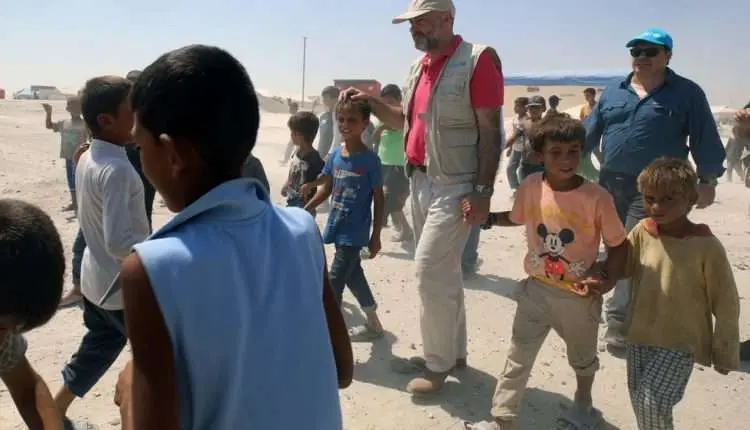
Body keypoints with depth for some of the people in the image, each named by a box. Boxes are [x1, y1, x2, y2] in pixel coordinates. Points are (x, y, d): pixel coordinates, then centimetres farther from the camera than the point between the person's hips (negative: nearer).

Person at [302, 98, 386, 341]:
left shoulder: (370, 160, -13)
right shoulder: (335, 155, 3)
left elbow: (379, 199, -9)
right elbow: (326, 188, 13)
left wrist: (376, 236, -9)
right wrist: (305, 211, 4)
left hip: (355, 232, -7)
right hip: (337, 228, 7)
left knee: (334, 282, -7)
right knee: (352, 276, 18)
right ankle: (374, 325, 35)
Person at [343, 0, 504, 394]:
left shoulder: (477, 60, -11)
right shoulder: (419, 66, 12)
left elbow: (491, 132, -14)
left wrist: (483, 191, -18)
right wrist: (370, 101, 9)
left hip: (455, 186, -8)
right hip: (420, 180, 8)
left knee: (430, 271, -6)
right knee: (442, 273, 15)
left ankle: (439, 362, 12)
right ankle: (452, 352, 29)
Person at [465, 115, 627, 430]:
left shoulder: (597, 198, -21)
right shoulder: (530, 187, -11)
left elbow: (619, 245, -10)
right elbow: (517, 218, 10)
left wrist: (604, 274, -25)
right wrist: (487, 218, -4)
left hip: (579, 295, -2)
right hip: (536, 289, 2)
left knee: (582, 358, 23)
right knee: (518, 358, 9)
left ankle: (583, 404, 52)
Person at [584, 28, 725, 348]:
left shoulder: (687, 93, -1)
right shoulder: (612, 93, 9)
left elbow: (705, 139, 1)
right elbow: (589, 133, 9)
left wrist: (707, 180, 0)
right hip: (610, 184, 5)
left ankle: (618, 317, 3)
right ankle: (633, 307, 30)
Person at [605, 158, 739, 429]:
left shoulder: (707, 247, -19)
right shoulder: (642, 232, -8)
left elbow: (726, 305, -10)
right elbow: (619, 265, 6)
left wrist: (725, 353, -2)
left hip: (681, 342, -5)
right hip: (640, 335, 5)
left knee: (653, 402, -15)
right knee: (640, 401, 17)